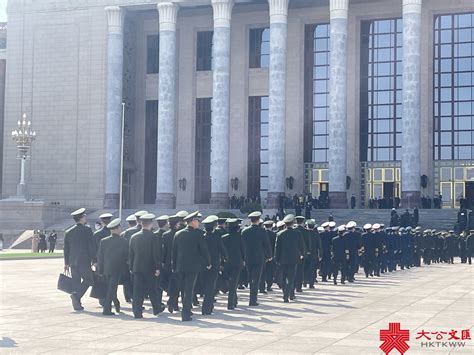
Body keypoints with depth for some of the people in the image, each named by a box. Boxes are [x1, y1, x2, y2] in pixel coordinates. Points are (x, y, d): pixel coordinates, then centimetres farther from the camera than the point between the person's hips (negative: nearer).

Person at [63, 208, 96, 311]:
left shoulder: (68, 232, 9)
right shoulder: (87, 230, -6)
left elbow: (66, 249, 12)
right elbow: (91, 246, -8)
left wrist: (66, 263, 18)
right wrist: (94, 260, -2)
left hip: (73, 261, 5)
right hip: (84, 261, -5)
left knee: (76, 282, 9)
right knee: (87, 280, 5)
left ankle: (77, 304, 7)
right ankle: (76, 295, -15)